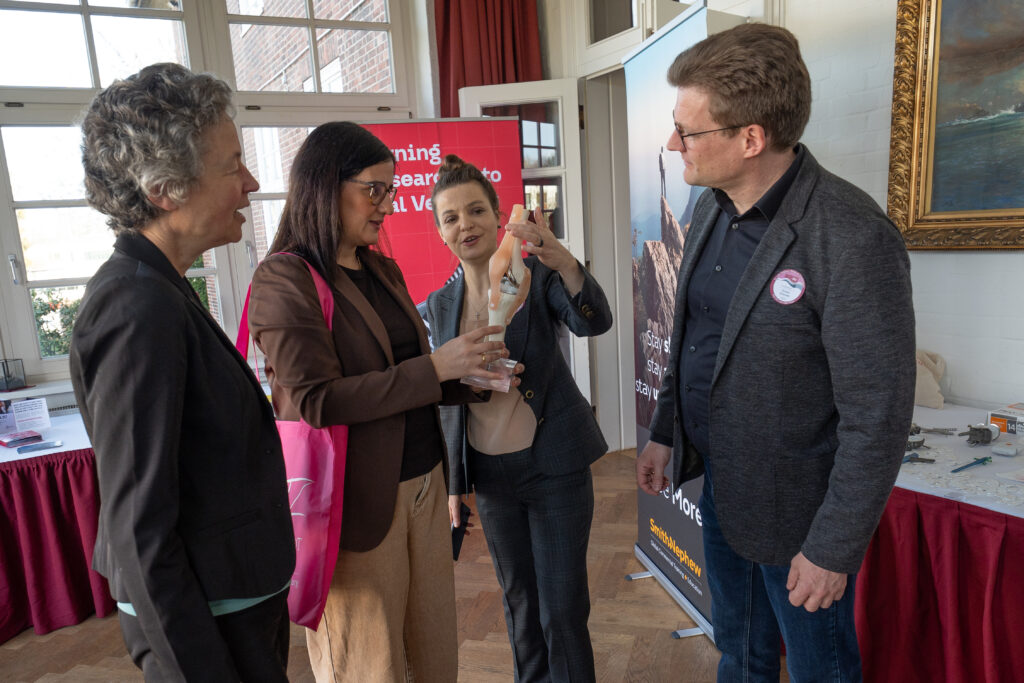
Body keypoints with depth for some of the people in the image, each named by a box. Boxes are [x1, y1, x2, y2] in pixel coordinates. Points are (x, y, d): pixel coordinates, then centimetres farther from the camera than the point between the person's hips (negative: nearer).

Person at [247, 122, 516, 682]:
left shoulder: (384, 271, 11)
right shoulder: (284, 279, -12)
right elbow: (315, 400, -20)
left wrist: (469, 378, 0)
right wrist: (434, 368, -21)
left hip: (424, 483, 7)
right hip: (359, 500, -6)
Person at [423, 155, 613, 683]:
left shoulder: (537, 274, -9)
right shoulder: (440, 306, 3)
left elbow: (594, 322, -28)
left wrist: (564, 263, -46)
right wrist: (452, 482, 10)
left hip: (554, 466, -4)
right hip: (490, 473, 4)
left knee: (563, 607, 4)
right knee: (518, 598, 21)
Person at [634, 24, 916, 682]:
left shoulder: (853, 239, -26)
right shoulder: (711, 210, 0)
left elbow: (877, 416, -22)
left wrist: (834, 550, -17)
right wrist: (664, 432, 12)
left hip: (795, 510, -7)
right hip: (718, 485, 7)